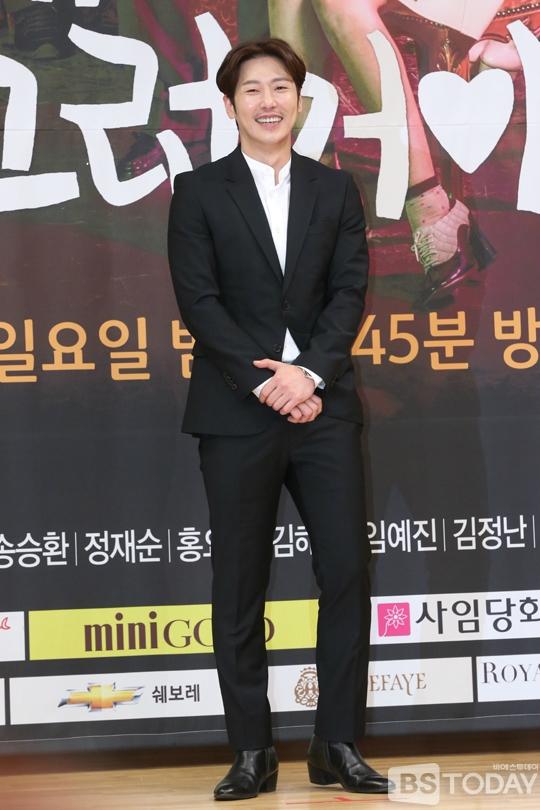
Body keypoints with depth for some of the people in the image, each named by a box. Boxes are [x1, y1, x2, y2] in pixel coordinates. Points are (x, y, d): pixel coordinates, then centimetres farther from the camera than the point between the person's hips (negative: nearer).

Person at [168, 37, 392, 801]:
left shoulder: (335, 189, 11)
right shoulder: (198, 191, 4)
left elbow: (349, 291, 1)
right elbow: (198, 300, -5)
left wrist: (310, 374, -14)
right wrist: (265, 379, -15)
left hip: (323, 407, 2)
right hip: (237, 414, -2)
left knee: (348, 573, 0)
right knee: (240, 588, 3)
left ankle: (339, 745, 12)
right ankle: (252, 752, 13)